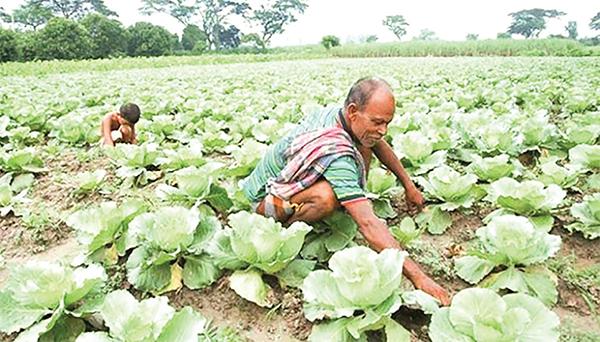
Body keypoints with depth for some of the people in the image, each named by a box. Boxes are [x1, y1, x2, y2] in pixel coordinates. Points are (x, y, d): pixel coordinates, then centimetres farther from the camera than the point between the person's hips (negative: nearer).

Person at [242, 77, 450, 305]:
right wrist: (417, 276, -40)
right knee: (326, 197, -41)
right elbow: (368, 224, -42)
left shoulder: (336, 113, -12)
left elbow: (379, 145, 9)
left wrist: (408, 185, 13)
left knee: (364, 146, -4)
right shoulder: (337, 155, -38)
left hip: (297, 180, 8)